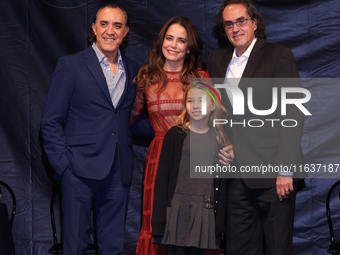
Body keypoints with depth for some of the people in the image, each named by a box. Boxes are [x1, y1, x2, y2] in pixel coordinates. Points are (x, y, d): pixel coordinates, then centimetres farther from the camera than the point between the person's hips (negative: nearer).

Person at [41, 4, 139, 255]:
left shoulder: (133, 70, 13)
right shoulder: (71, 65, 0)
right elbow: (51, 121, -2)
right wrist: (63, 164, -9)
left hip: (119, 172, 4)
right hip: (81, 169, -4)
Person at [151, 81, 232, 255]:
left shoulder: (220, 139, 10)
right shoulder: (175, 135, 3)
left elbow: (222, 182, 11)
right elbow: (162, 177, 1)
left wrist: (219, 220, 6)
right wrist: (160, 218, -5)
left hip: (205, 211, 2)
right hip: (178, 208, -2)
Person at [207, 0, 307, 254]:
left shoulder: (279, 55, -4)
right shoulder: (218, 59, 14)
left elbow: (293, 114, -9)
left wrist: (286, 169, -14)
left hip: (274, 175, -5)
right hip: (238, 174, 6)